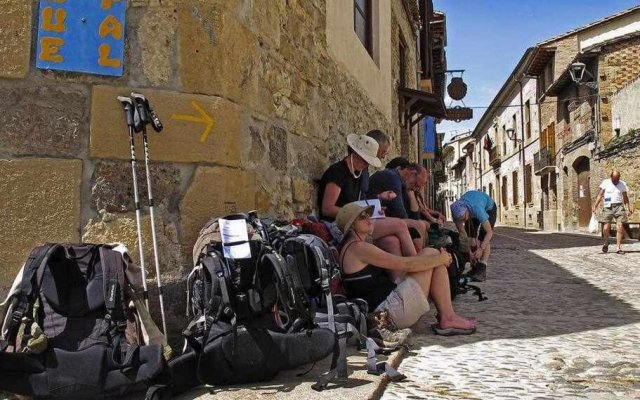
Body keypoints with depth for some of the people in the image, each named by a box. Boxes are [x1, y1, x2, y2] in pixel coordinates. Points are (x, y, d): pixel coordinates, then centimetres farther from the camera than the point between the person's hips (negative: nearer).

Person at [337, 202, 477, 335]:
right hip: (391, 310, -10)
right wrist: (440, 259, -4)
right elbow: (405, 264, -17)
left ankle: (446, 317, 3)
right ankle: (448, 319, -5)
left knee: (431, 254, 9)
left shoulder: (351, 248, 19)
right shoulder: (358, 248, -14)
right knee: (431, 254, -7)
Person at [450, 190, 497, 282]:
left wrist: (481, 248, -48)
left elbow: (489, 232, -40)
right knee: (470, 236, -9)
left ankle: (482, 270, -25)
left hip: (489, 208, -4)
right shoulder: (457, 212, -32)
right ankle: (474, 267, 0)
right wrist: (470, 251, -28)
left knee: (483, 237, -20)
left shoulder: (477, 209, -46)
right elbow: (462, 233, -23)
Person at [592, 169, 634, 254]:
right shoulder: (605, 182, 4)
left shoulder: (622, 184, 9)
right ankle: (606, 243, 22)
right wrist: (595, 206, -6)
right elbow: (600, 195, 3)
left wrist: (629, 208, 8)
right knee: (606, 228, -6)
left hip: (619, 206, 1)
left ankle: (619, 248, -6)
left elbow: (625, 197, 14)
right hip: (608, 207, -1)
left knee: (620, 227, -10)